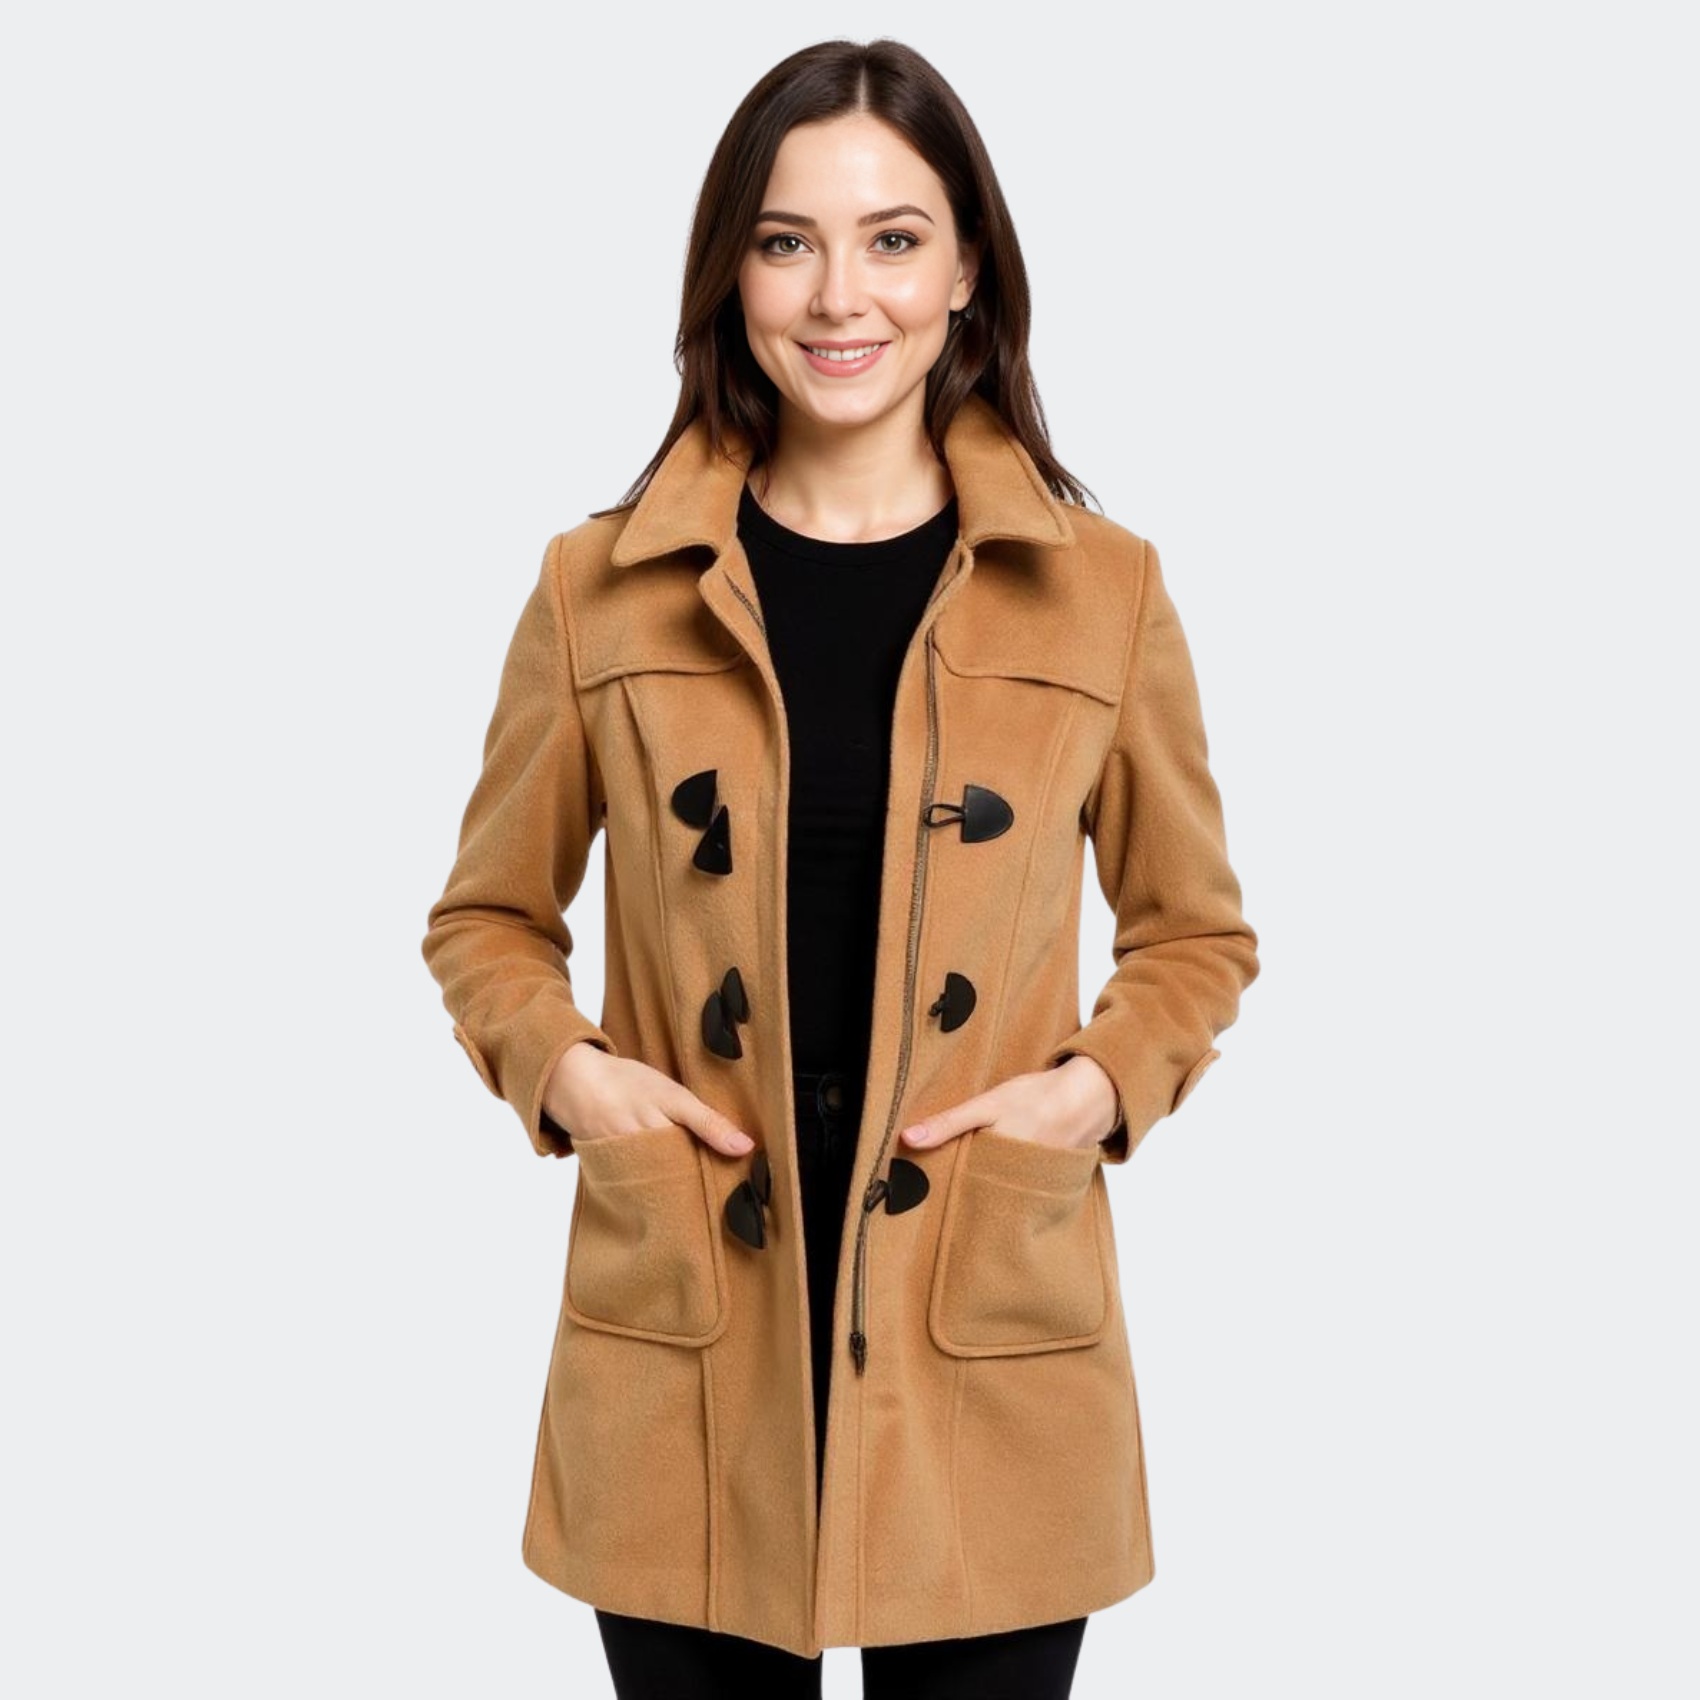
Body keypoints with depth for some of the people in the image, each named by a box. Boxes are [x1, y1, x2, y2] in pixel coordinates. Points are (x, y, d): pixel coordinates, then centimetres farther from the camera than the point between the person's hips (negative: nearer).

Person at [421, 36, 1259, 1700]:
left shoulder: (1102, 590, 0)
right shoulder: (600, 588, 0)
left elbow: (1197, 931, 11)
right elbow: (487, 915, 12)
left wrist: (1105, 1083, -7)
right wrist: (560, 1067, -7)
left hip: (987, 1365, 0)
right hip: (686, 1361, 0)